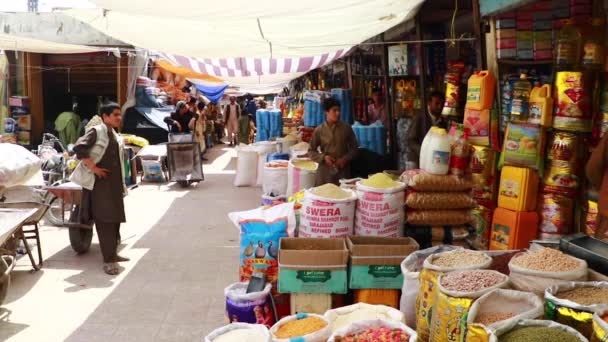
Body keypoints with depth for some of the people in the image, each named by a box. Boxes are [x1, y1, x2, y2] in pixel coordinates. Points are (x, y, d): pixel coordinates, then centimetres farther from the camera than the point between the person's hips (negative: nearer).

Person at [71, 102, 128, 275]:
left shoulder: (117, 137, 17)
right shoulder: (96, 131, -7)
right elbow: (79, 147, -19)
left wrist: (122, 184, 16)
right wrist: (93, 168, -20)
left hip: (114, 181, 8)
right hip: (99, 181, -8)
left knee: (115, 217, 13)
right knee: (104, 219, -9)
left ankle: (112, 253, 25)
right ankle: (108, 260, -8)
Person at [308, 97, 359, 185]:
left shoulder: (346, 128, 3)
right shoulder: (319, 130, 1)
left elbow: (354, 148, 9)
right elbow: (311, 151, 6)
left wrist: (345, 159, -8)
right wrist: (323, 157, -11)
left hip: (343, 171, 1)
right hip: (325, 172, 0)